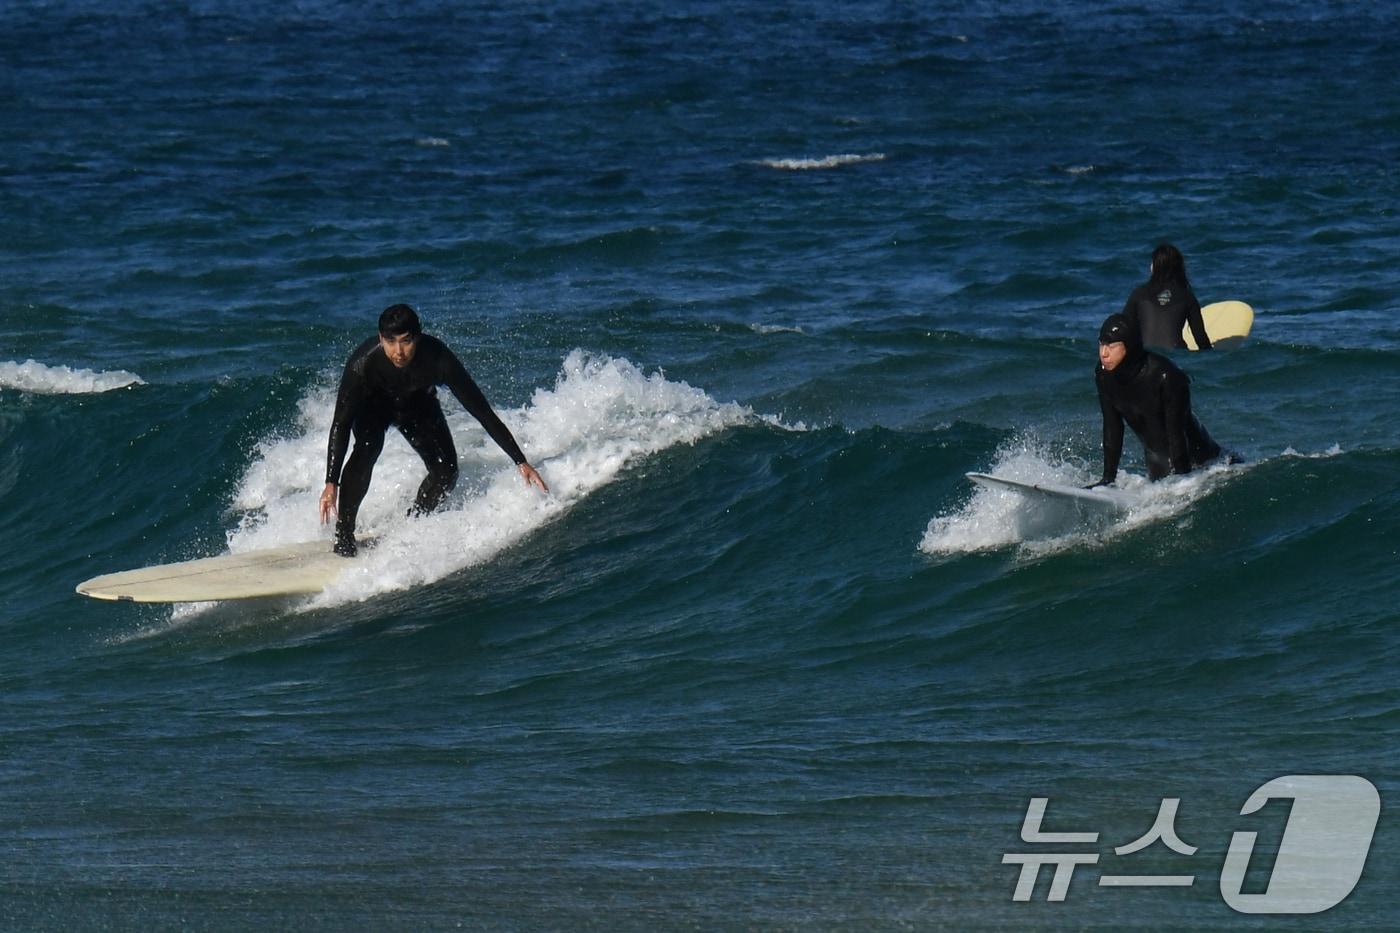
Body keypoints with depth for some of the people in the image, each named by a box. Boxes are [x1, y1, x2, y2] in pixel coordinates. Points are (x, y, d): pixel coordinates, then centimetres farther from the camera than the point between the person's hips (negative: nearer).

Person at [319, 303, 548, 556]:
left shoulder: (437, 358, -36)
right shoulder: (363, 363, -38)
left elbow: (481, 411, -28)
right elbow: (340, 424, -33)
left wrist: (520, 462, -27)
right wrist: (331, 483, -41)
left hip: (418, 403, 2)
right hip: (373, 403, -2)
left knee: (446, 473, -13)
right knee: (368, 448, -31)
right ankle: (343, 532, -17)